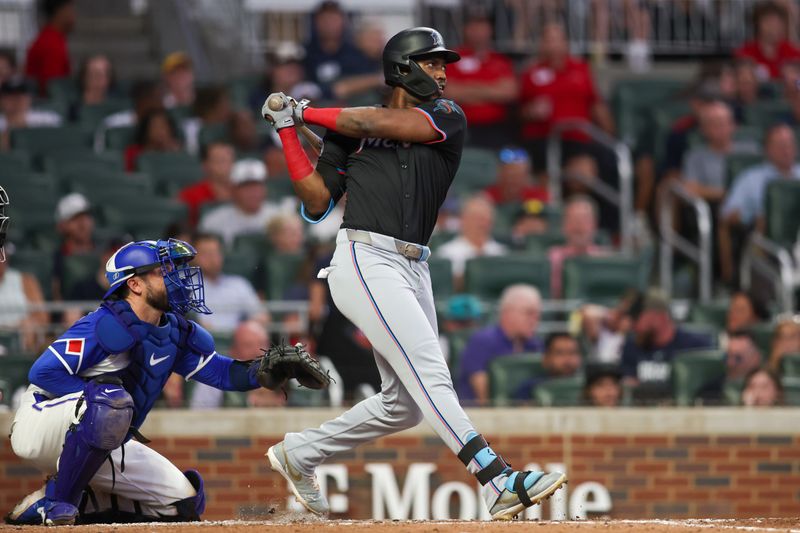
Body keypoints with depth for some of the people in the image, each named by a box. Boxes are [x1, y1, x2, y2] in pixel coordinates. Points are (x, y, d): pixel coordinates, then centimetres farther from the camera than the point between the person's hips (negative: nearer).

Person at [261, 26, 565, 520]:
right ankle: (499, 482, -30)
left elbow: (378, 123, -3)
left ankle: (299, 453, 25)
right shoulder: (348, 133, 9)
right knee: (429, 371, -18)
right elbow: (317, 203, 8)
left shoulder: (447, 117, 11)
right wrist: (289, 131, 3)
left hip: (413, 270, 5)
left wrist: (307, 113, 5)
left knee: (405, 403, 8)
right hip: (366, 260, -5)